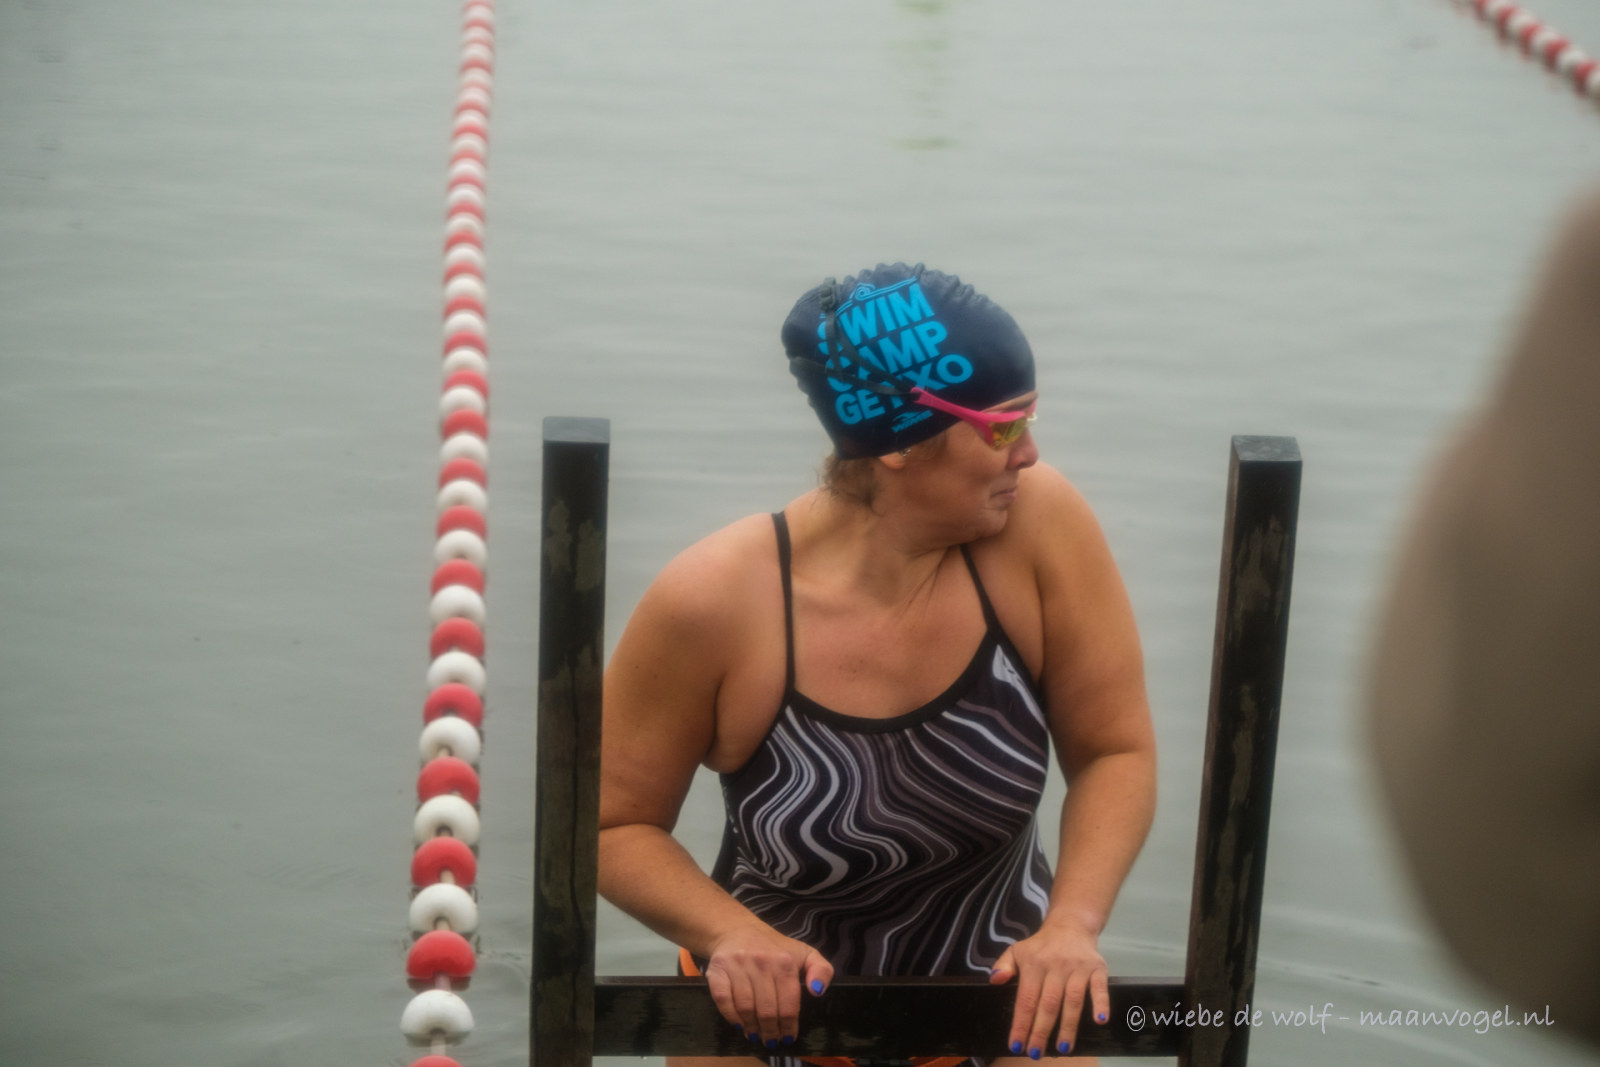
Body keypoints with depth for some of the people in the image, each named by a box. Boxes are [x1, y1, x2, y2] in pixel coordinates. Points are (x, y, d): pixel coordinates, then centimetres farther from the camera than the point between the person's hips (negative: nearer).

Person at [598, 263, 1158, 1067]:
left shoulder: (1040, 525, -16)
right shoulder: (715, 601, -20)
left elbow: (1116, 752, -8)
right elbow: (615, 826, -9)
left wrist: (1072, 927, -21)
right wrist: (734, 936, -24)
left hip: (997, 977, 1)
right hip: (782, 998, -1)